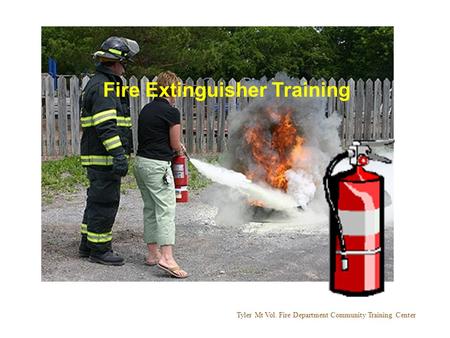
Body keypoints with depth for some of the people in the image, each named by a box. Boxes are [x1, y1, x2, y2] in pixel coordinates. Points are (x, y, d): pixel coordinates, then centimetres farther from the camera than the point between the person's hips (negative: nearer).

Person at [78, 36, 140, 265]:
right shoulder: (103, 87, -15)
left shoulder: (99, 83, 19)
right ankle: (98, 250, 6)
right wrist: (118, 155, -30)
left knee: (97, 201, 17)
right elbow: (106, 126, -25)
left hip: (98, 157, 11)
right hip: (104, 158, -11)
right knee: (105, 203, -3)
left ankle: (87, 245, 26)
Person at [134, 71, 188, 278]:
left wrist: (175, 148, 17)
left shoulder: (146, 109, 13)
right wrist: (180, 149, 18)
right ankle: (166, 257, -17)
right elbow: (175, 145, -5)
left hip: (140, 162, 8)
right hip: (157, 165, -8)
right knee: (166, 209, -9)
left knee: (150, 209, 15)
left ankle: (152, 253, 21)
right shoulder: (171, 112, -10)